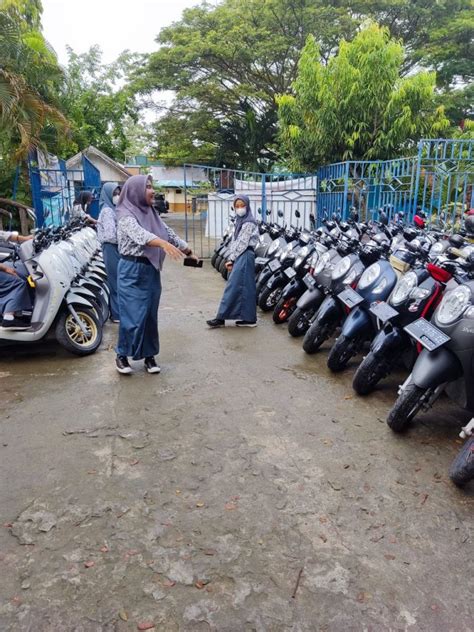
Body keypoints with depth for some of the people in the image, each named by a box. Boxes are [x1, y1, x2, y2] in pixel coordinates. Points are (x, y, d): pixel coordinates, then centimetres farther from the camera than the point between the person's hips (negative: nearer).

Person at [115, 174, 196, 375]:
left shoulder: (151, 213, 11)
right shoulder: (126, 214, -11)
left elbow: (169, 233, 16)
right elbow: (140, 234, -30)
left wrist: (188, 251, 11)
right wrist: (164, 244, -45)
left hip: (152, 270, 7)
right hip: (133, 271, -7)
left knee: (150, 316, 10)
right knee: (133, 316, -4)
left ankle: (149, 356, 21)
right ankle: (121, 355, 14)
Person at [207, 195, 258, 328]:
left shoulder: (249, 222, -9)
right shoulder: (239, 221, 18)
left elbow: (242, 243, -14)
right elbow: (234, 241, 15)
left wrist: (231, 258, -13)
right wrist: (230, 259, 4)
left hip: (244, 256, -9)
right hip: (239, 257, 9)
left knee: (233, 286, -9)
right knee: (245, 287, 8)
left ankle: (221, 318, -8)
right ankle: (248, 318, 11)